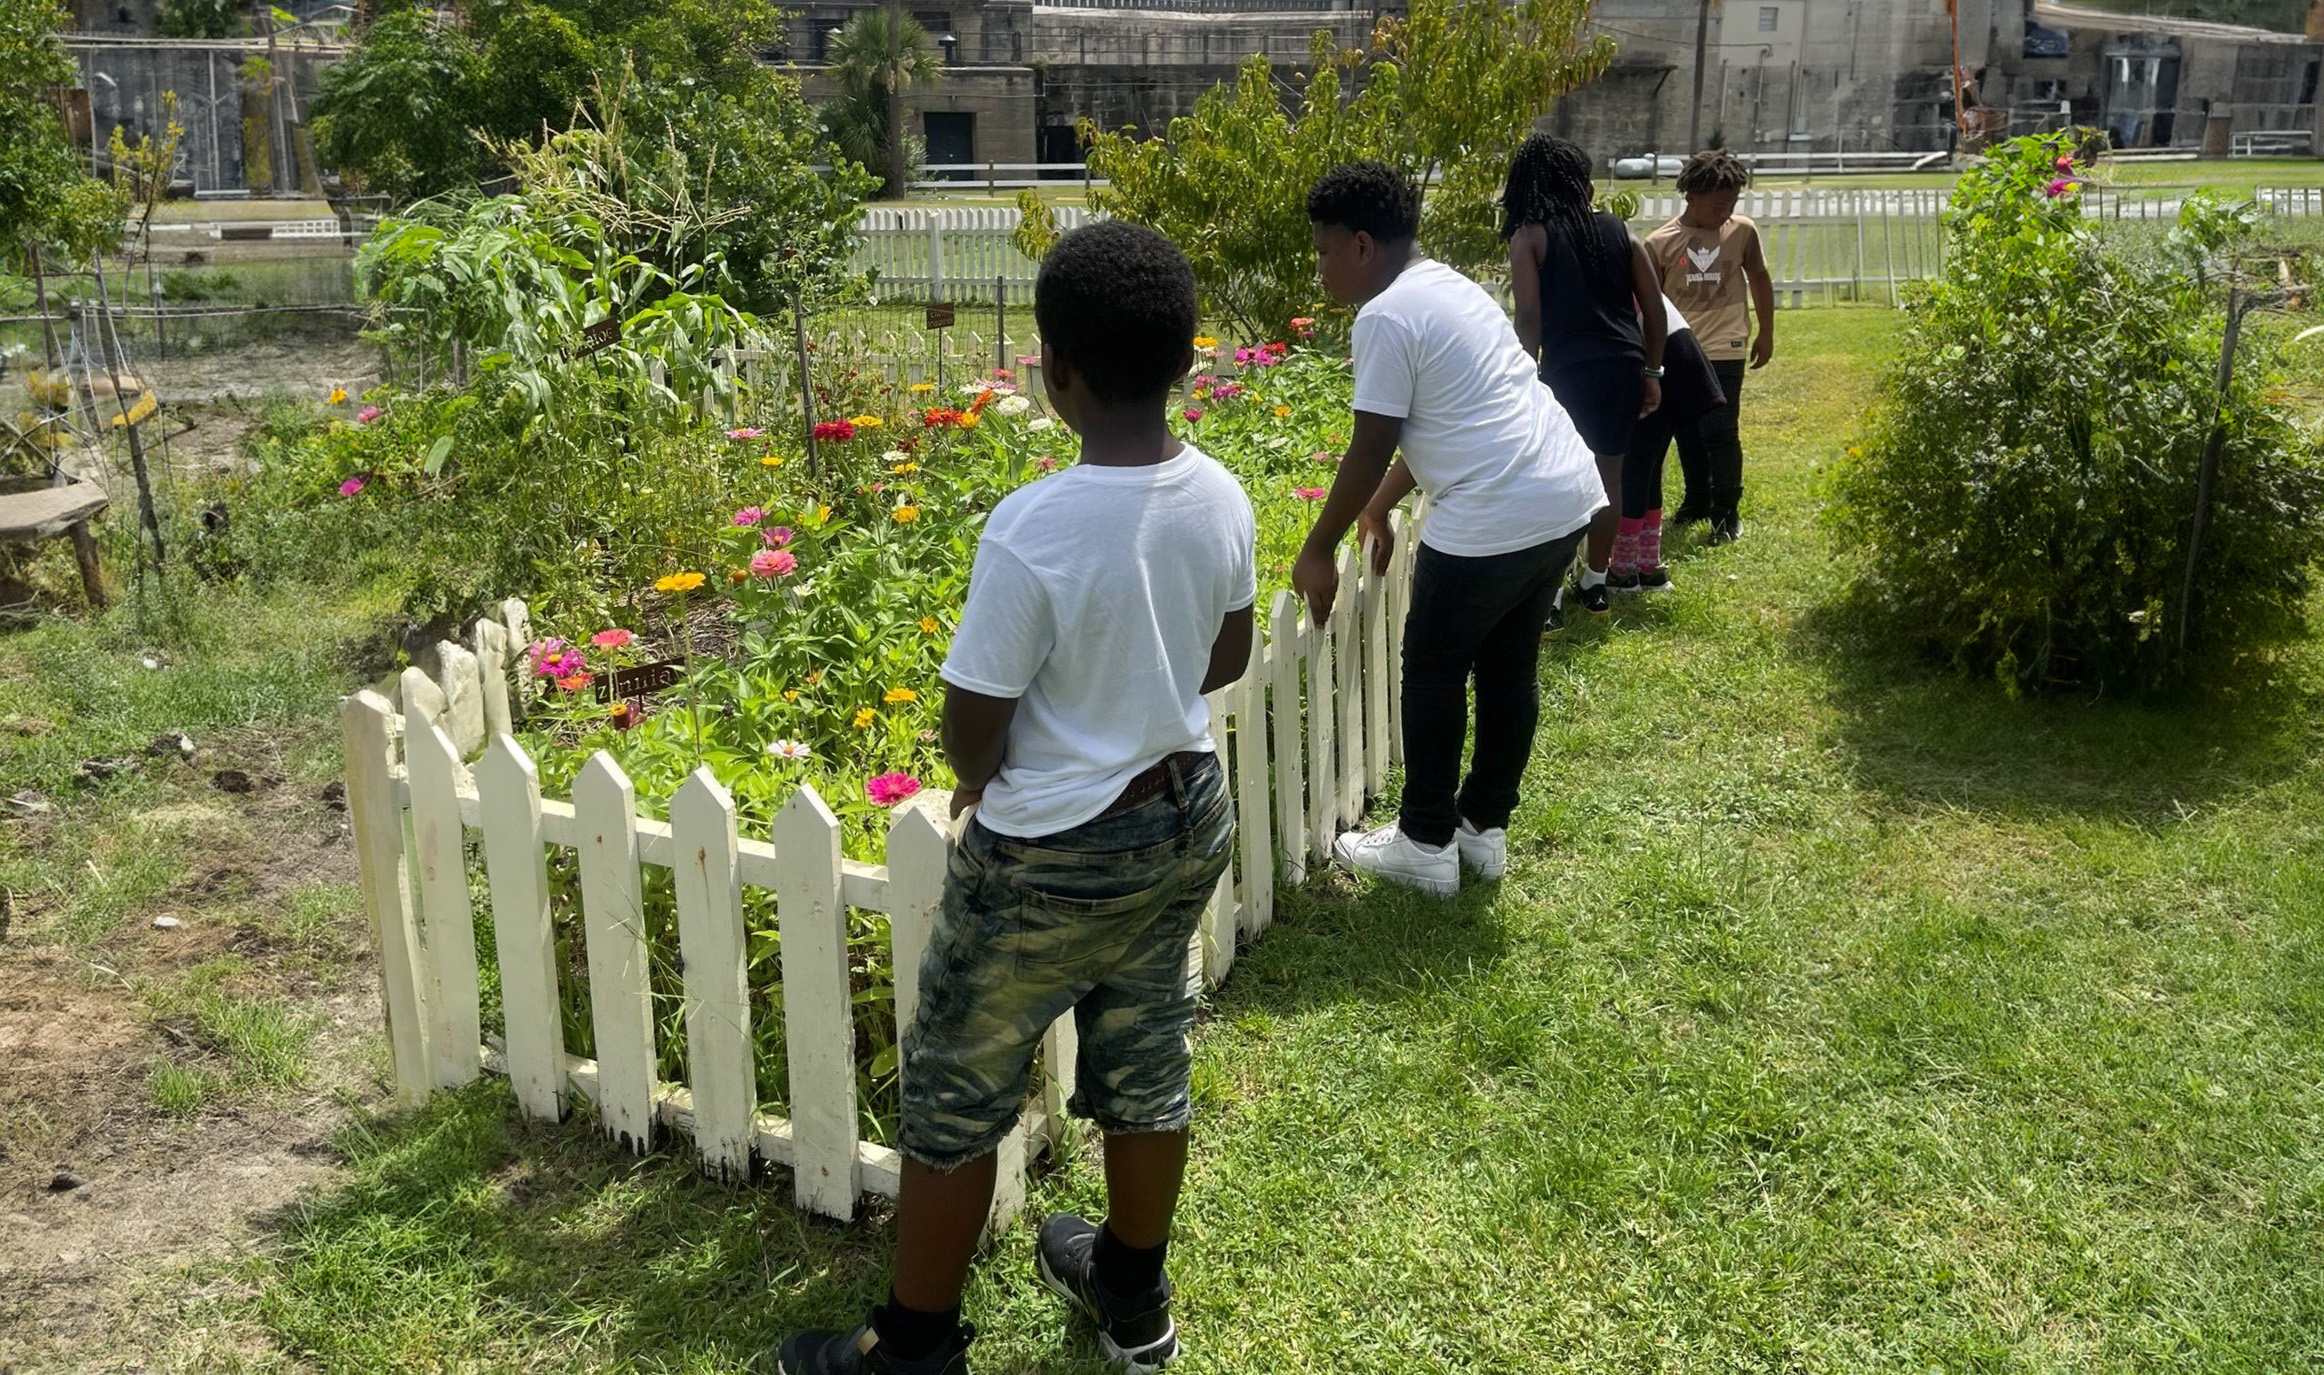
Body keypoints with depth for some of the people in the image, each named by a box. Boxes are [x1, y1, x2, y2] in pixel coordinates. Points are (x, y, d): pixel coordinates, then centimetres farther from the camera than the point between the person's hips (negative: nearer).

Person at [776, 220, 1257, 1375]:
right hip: (1187, 817, 7)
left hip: (1054, 858, -6)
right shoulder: (1220, 497, -7)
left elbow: (970, 724, -19)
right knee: (1144, 1063, 23)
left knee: (955, 1094, 13)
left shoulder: (1033, 528, -27)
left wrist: (981, 782, 2)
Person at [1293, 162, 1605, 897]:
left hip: (1495, 517, -9)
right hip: (1566, 495, 9)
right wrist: (1380, 506, 30)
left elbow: (1370, 452, -10)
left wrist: (1317, 551, 0)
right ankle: (1484, 827, 31)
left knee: (1433, 671, 8)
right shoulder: (1448, 286, 18)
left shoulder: (1386, 317, -11)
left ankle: (1426, 844, 19)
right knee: (1507, 667, 19)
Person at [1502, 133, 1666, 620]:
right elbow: (1654, 307, 9)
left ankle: (1550, 596, 1)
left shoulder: (1529, 237, 0)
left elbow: (1530, 319, -9)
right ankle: (1595, 584, 28)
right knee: (1608, 474, 16)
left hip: (1569, 370, -5)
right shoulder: (1619, 230, 11)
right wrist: (1651, 371, 17)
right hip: (1623, 366, 5)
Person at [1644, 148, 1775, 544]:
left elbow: (1759, 280, 12)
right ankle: (1697, 500, 30)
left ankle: (1727, 512, 5)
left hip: (1724, 350, -2)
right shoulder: (1660, 243, -5)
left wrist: (1766, 333, 14)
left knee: (1719, 432, -6)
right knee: (1688, 433, 13)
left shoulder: (1742, 232, -2)